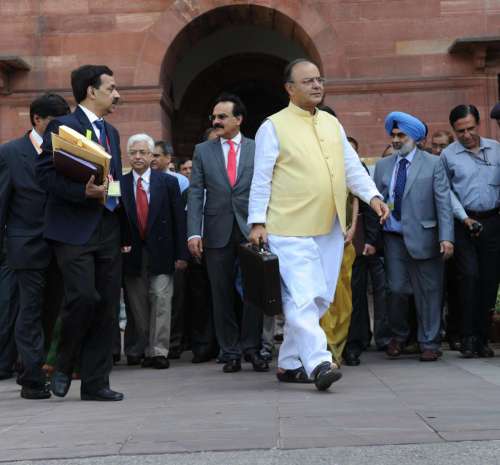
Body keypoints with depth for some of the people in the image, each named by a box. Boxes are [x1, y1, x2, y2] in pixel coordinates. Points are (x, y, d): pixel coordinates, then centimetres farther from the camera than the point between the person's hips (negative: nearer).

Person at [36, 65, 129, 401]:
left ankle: (96, 383, 12)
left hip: (109, 231, 7)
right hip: (74, 229, -7)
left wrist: (125, 230, 17)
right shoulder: (62, 127, -3)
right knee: (84, 298, -17)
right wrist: (84, 191, -25)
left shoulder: (111, 132, 21)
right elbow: (45, 174, -11)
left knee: (106, 307, 5)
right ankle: (63, 364, 9)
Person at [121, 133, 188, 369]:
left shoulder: (168, 182, 3)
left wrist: (181, 254, -3)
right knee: (138, 304, 7)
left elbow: (179, 219, 2)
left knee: (160, 299, -6)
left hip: (160, 253, -1)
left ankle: (158, 351, -2)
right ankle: (143, 348, 20)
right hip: (132, 253, 1)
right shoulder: (120, 184, 2)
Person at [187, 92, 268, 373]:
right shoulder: (203, 151, 9)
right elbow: (196, 193, 4)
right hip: (218, 232, 1)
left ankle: (252, 348, 11)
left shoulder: (257, 150, 6)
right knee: (223, 295, 5)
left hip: (252, 231, -1)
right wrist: (194, 232, -6)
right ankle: (231, 352, 14)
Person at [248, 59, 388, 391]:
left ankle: (289, 363, 19)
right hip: (291, 230, -6)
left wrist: (373, 195, 1)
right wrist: (258, 222, -9)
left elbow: (352, 167, 16)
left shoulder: (332, 123, 16)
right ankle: (318, 363, -18)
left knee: (319, 300, 8)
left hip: (330, 229, 7)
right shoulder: (274, 127, -2)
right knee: (302, 298, -15)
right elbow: (262, 179, -4)